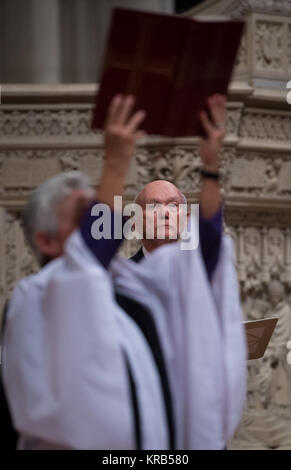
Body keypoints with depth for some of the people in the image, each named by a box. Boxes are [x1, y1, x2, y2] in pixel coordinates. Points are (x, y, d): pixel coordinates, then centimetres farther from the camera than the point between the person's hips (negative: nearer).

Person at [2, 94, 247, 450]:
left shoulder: (137, 283, 13)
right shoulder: (36, 298, -6)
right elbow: (89, 251, -23)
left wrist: (210, 165, -5)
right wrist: (115, 165, -27)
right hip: (86, 442, -6)